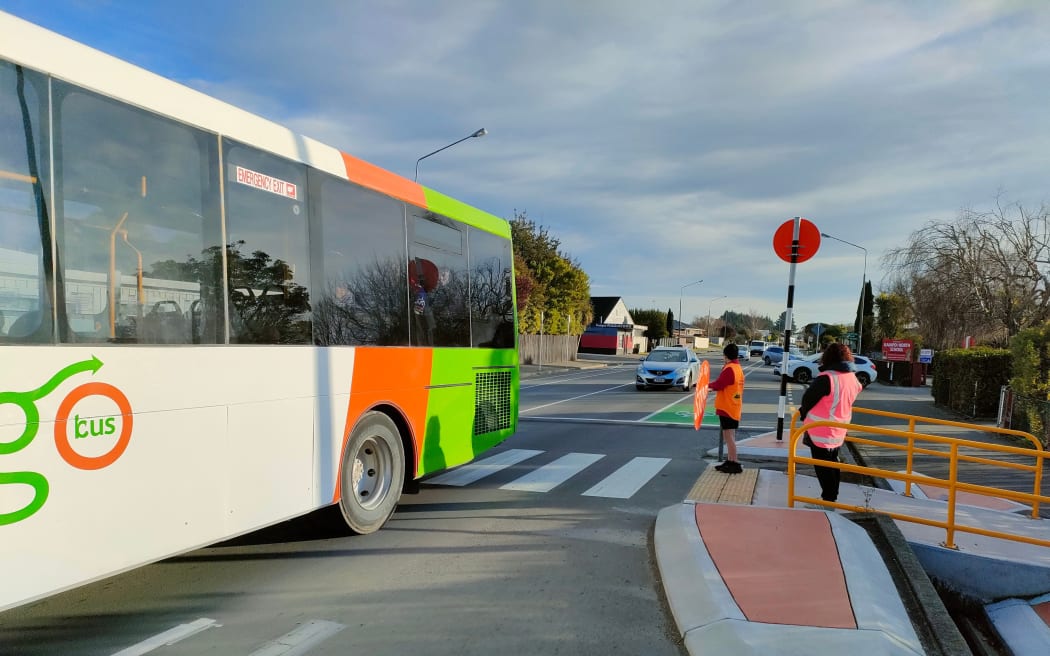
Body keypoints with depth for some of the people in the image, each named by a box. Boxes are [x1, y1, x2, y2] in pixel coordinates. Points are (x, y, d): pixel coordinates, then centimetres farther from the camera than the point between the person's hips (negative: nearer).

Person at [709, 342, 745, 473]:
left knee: (729, 436, -6)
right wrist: (714, 386, 10)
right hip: (734, 408, 10)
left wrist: (709, 385, -1)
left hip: (727, 407, -10)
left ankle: (735, 464, -5)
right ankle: (729, 462, 23)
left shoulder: (729, 369, -18)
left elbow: (718, 384, -17)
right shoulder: (738, 368, 12)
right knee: (729, 436, 16)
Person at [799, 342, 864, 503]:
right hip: (838, 432, 8)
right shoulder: (853, 378, 1)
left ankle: (828, 498, 8)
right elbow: (845, 402, 10)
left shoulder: (826, 378, -23)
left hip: (820, 432, -7)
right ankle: (832, 496, 30)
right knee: (832, 463, 21)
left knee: (823, 467, 4)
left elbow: (808, 399, -16)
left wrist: (803, 413, 5)